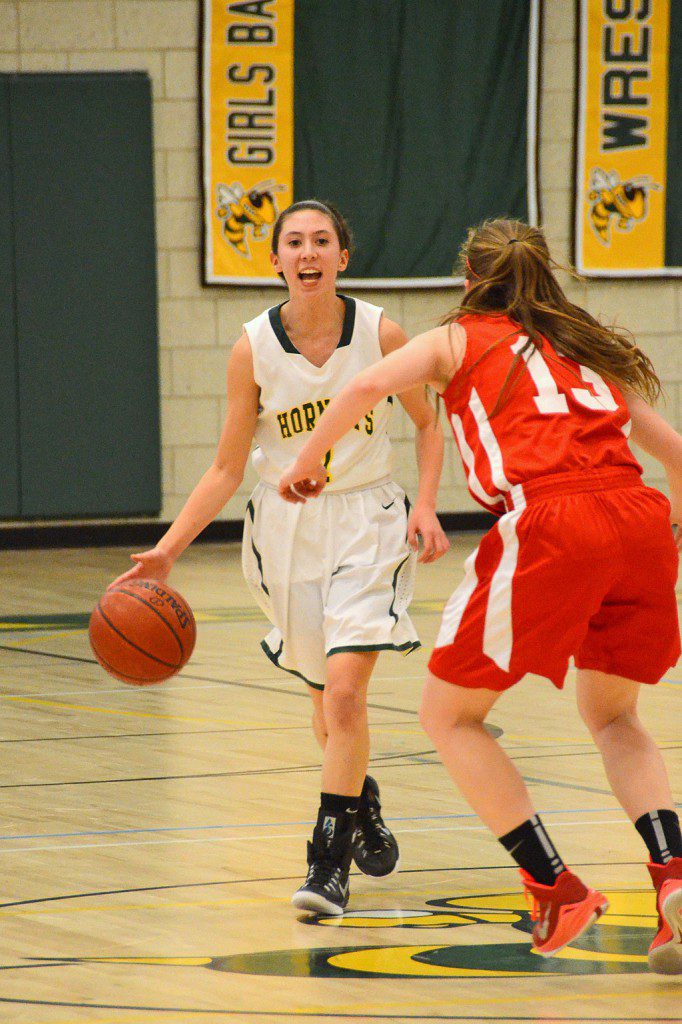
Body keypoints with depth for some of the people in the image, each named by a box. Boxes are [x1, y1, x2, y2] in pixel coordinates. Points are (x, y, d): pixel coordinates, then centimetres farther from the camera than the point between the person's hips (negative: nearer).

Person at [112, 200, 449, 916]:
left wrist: (425, 506, -10)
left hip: (366, 523, -2)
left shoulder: (380, 334, -11)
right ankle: (363, 807, 43)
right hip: (286, 526, 2)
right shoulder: (253, 348, -9)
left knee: (344, 692, -18)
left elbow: (428, 426, 5)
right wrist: (166, 550, -11)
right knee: (327, 698, 14)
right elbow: (227, 469, -3)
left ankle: (331, 859, -12)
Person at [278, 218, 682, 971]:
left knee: (449, 714, 12)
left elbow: (368, 386, 1)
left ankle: (558, 890, 3)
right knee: (612, 716, 25)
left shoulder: (461, 338, 18)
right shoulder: (590, 347, 30)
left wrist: (307, 461, 16)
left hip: (548, 523, -5)